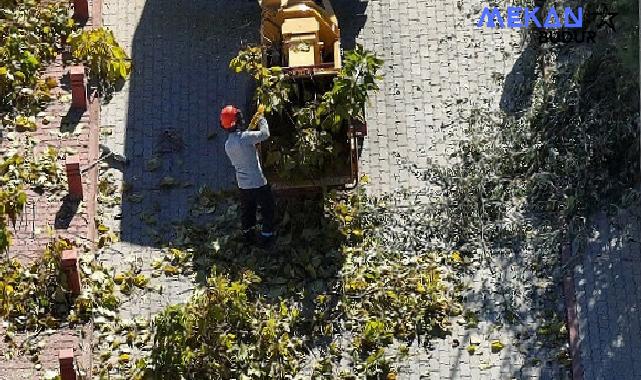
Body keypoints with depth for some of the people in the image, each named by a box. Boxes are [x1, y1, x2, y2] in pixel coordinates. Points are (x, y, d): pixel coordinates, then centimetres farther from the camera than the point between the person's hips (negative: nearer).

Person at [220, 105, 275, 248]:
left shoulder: (227, 144, 0)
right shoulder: (245, 137, -23)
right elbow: (265, 134, -19)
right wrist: (262, 121, 2)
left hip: (243, 185, 7)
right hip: (258, 184, -7)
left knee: (247, 211, 22)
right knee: (267, 210, 11)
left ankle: (249, 236, 34)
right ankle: (266, 238, 16)